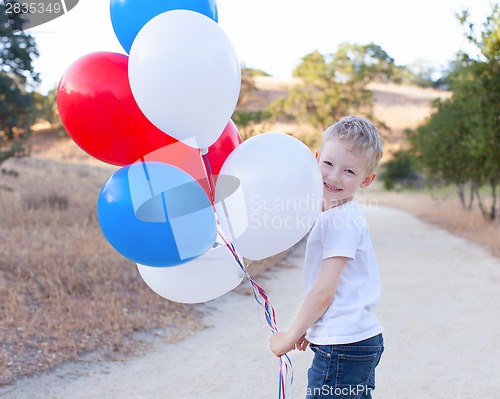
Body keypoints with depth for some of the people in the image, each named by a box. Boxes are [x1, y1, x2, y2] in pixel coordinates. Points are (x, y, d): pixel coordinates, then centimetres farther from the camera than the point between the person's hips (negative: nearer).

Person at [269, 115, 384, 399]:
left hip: (342, 345, -10)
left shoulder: (341, 221, -17)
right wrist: (308, 328, 20)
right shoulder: (344, 215, 12)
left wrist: (290, 336, -8)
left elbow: (324, 291, -18)